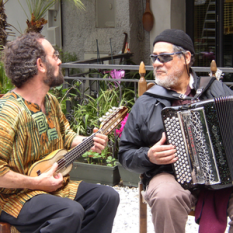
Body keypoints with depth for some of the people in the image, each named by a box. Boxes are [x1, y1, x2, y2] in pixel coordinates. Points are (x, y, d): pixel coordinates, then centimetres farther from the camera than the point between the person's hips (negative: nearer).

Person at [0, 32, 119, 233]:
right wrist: (37, 183, -22)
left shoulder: (51, 102, 7)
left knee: (107, 196, -2)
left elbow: (66, 136, 21)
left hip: (53, 184, 9)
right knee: (71, 212, -32)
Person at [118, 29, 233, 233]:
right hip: (170, 175, -1)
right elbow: (126, 153, 12)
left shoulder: (216, 89, 12)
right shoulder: (146, 104, 9)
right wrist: (148, 156, -8)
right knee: (166, 197, -34)